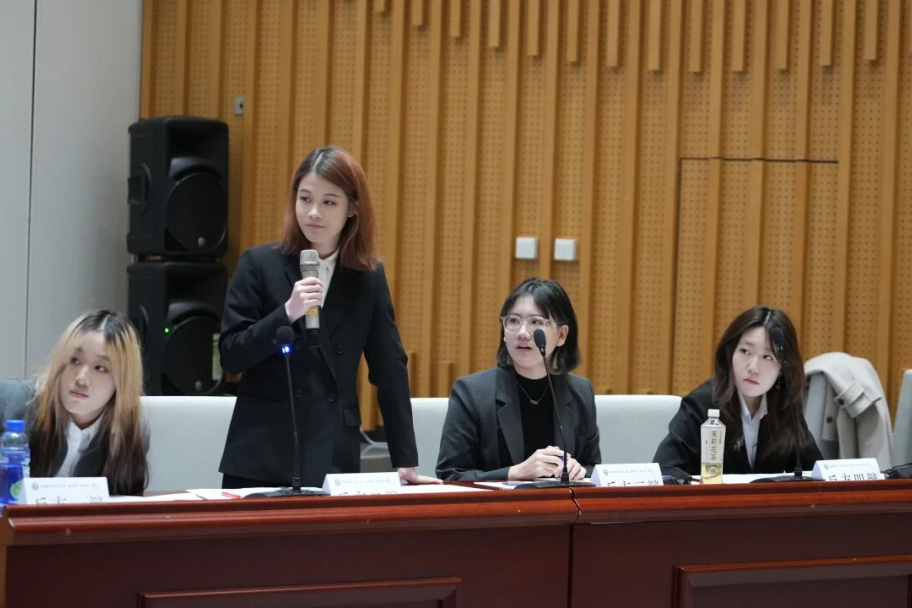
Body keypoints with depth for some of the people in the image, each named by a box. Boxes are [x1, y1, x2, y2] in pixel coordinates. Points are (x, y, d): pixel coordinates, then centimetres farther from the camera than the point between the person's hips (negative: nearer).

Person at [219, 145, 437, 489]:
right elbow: (231, 356, -5)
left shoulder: (369, 277, 6)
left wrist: (405, 460, 3)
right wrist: (286, 313, -19)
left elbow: (389, 370, 6)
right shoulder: (259, 264, -1)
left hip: (334, 459, 2)